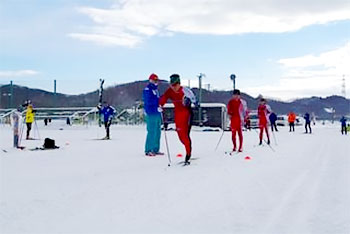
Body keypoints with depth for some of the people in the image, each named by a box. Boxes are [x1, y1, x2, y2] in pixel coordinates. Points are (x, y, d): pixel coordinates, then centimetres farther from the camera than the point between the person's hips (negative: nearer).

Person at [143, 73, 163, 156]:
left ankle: (155, 150, 16)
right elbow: (148, 101, -18)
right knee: (152, 132, -9)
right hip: (151, 113, -9)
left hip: (157, 113, 9)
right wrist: (158, 100, -19)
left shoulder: (155, 89, 20)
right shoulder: (147, 89, -7)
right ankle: (148, 150, -3)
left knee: (157, 132, 10)